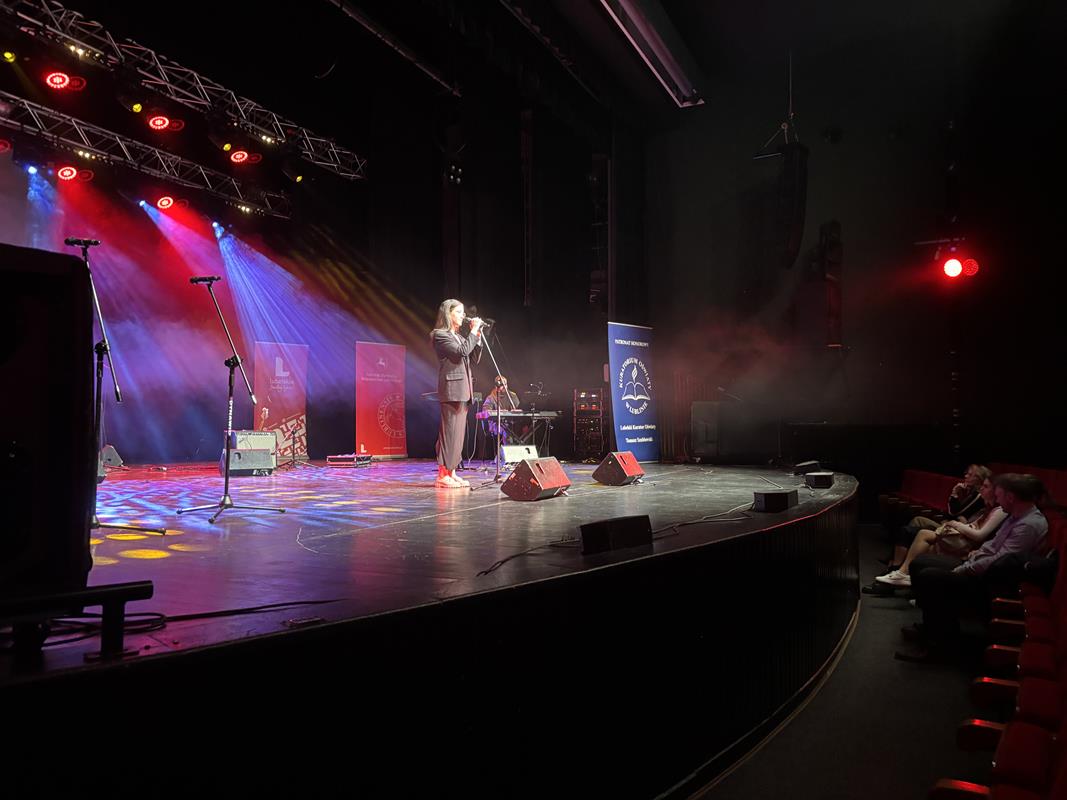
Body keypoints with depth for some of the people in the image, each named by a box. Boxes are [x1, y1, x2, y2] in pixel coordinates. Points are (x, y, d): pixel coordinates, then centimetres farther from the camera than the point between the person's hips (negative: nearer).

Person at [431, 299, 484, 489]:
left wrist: (477, 336, 8)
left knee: (458, 432, 9)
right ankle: (443, 475, -6)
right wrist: (473, 332, -10)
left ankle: (451, 473, 13)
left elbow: (475, 358, 18)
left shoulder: (459, 336, 21)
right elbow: (462, 351, -19)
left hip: (462, 390, 9)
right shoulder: (440, 335, -6)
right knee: (449, 431, -9)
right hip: (451, 389, -9)